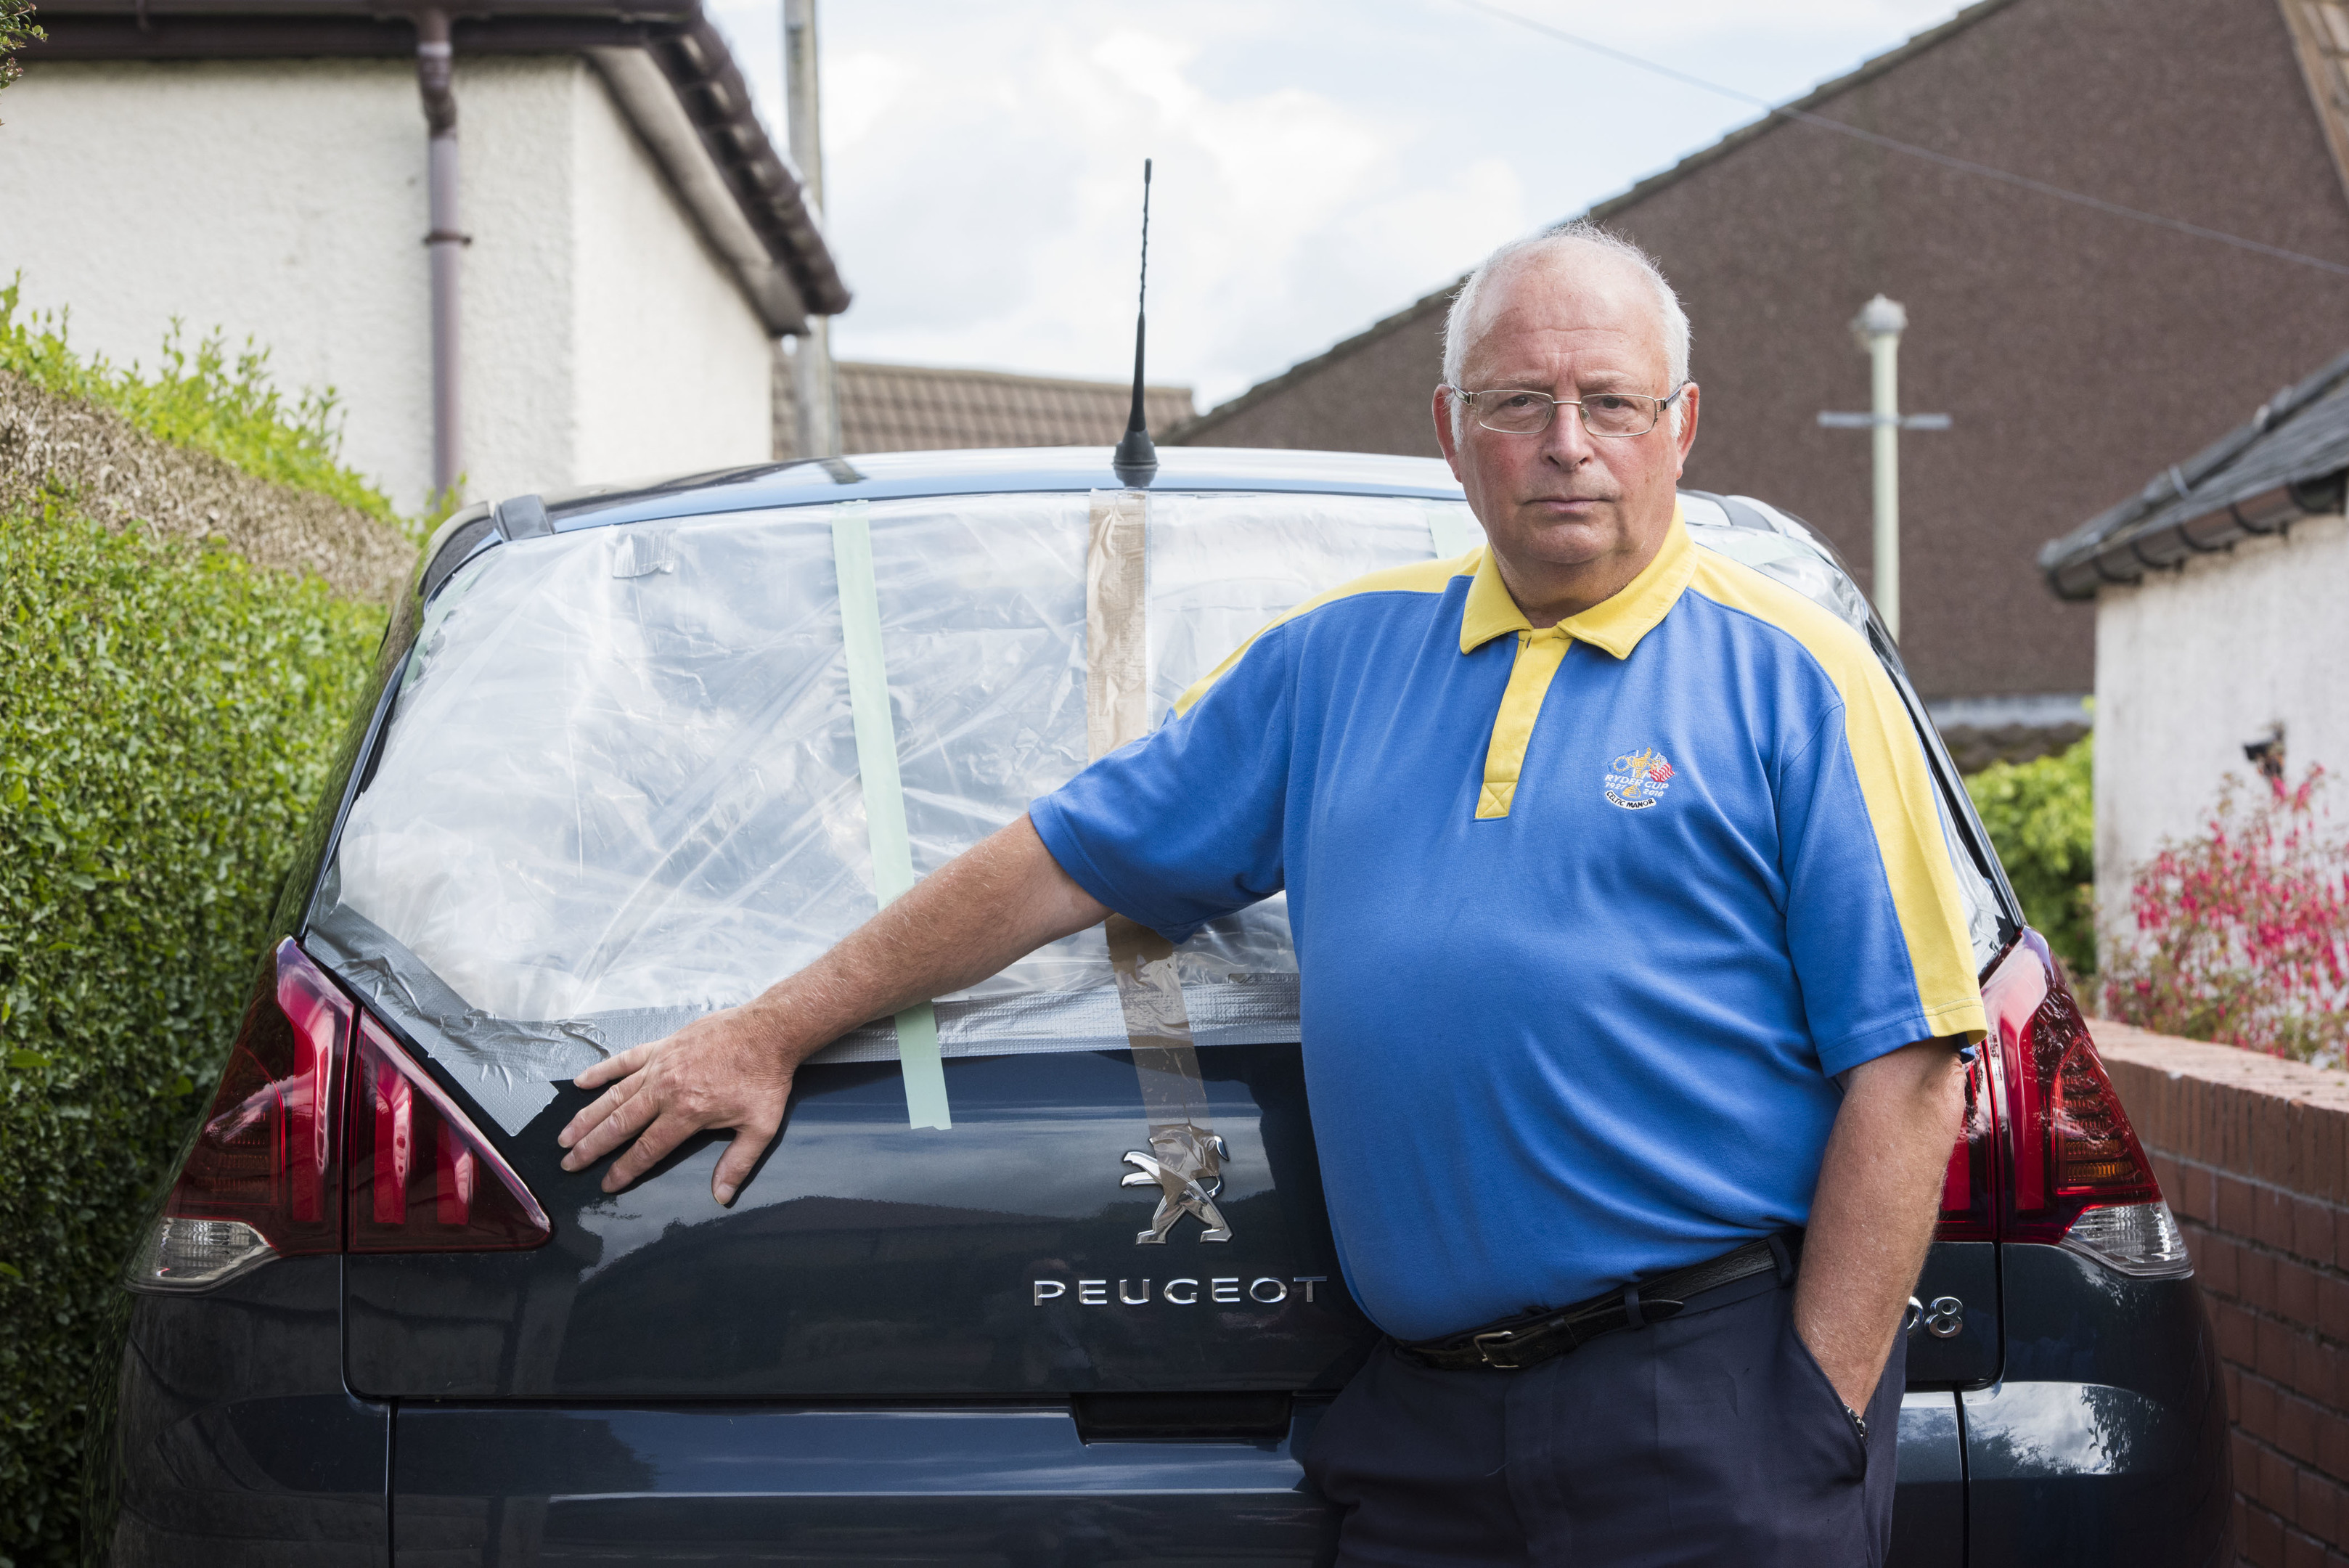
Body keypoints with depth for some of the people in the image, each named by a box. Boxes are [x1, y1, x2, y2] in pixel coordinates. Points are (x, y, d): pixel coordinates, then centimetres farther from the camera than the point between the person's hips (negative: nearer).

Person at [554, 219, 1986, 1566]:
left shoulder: (1797, 682, 0)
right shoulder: (1338, 661, 14)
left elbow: (1906, 1070, -4)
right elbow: (1060, 861, 18)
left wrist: (1822, 1413, -10)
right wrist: (772, 1036, 17)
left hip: (1710, 1404, -4)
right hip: (1424, 1413, 4)